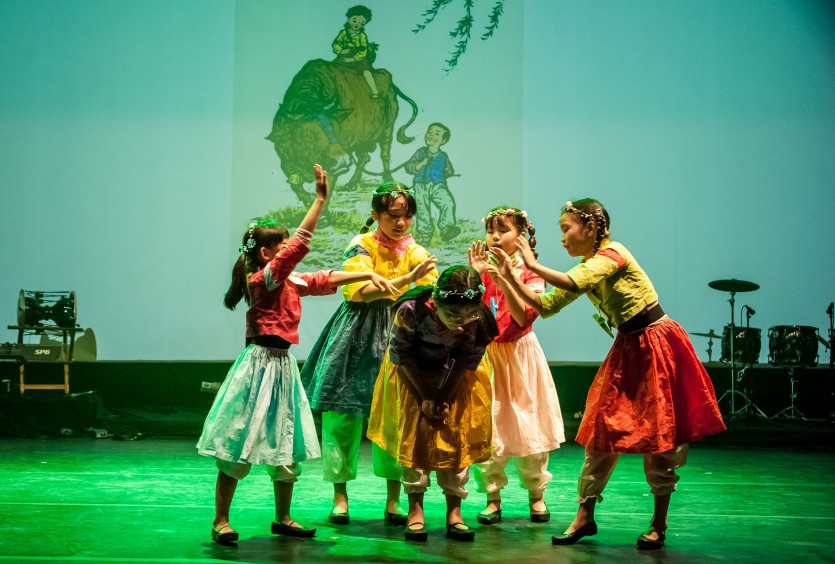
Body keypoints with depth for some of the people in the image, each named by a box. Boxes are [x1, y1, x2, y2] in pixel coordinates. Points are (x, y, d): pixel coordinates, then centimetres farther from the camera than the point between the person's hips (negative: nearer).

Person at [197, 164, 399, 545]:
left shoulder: (290, 282, 12)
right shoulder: (264, 278, -12)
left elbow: (326, 280, 19)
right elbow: (300, 243, -20)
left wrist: (370, 275, 11)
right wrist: (320, 199, -19)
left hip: (283, 365, 9)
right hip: (261, 362, -9)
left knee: (287, 445, 13)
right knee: (240, 444, -3)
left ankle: (283, 519, 25)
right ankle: (221, 521, 4)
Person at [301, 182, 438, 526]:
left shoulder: (414, 251, 5)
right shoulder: (361, 246, -5)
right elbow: (363, 291, -21)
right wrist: (407, 278, -30)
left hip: (397, 333, 3)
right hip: (357, 332, -2)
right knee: (343, 412, -1)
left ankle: (393, 500, 9)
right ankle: (340, 496, 12)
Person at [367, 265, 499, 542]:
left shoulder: (478, 320, -30)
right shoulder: (411, 310, -35)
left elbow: (466, 363, -14)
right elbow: (402, 356, -19)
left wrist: (445, 400, -15)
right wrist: (425, 397, -17)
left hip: (456, 379, 2)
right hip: (413, 375, -1)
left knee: (457, 437, -2)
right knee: (415, 434, -6)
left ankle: (454, 511, 6)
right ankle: (415, 509, 3)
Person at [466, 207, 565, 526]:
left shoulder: (529, 273, -4)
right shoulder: (480, 270, 1)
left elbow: (524, 317, -19)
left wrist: (504, 279, -24)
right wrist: (476, 275, -19)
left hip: (520, 356, -1)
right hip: (485, 355, 1)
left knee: (528, 425, 4)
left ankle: (536, 495, 21)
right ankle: (493, 497, 9)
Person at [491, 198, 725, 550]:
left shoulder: (611, 254, -16)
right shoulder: (586, 268, 9)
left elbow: (572, 284, -33)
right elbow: (546, 306, 8)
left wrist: (533, 264, -22)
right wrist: (510, 279, 0)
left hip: (657, 344, -8)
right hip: (627, 349, 8)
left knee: (659, 434, 0)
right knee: (603, 429, 5)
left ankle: (658, 525, 11)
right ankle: (585, 516, 12)